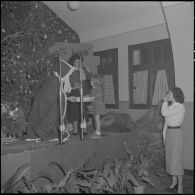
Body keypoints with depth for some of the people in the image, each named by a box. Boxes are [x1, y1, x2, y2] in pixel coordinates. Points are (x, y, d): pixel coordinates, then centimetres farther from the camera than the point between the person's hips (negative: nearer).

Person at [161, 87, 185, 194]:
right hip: (169, 133, 8)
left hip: (176, 134, -8)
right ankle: (174, 182, 24)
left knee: (176, 160, -5)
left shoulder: (180, 107, -18)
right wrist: (164, 136, 13)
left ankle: (180, 186, 7)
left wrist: (165, 101, -12)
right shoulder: (170, 106, 10)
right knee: (170, 158, 11)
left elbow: (164, 113, -26)